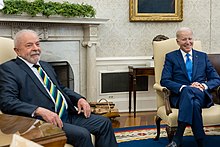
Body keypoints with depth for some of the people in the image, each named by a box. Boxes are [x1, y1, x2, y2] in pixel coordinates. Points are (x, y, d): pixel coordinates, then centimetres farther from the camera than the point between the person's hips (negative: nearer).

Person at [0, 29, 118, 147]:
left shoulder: (46, 66, 21)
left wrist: (79, 99, 8)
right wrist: (40, 111, -28)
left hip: (68, 114, 8)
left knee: (104, 123, -3)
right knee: (82, 134, -26)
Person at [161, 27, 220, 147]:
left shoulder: (202, 56, 21)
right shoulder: (171, 57, 14)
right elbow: (164, 81, 1)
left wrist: (204, 86, -9)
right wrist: (183, 87, -17)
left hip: (202, 95, 2)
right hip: (180, 96, -1)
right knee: (192, 99, -39)